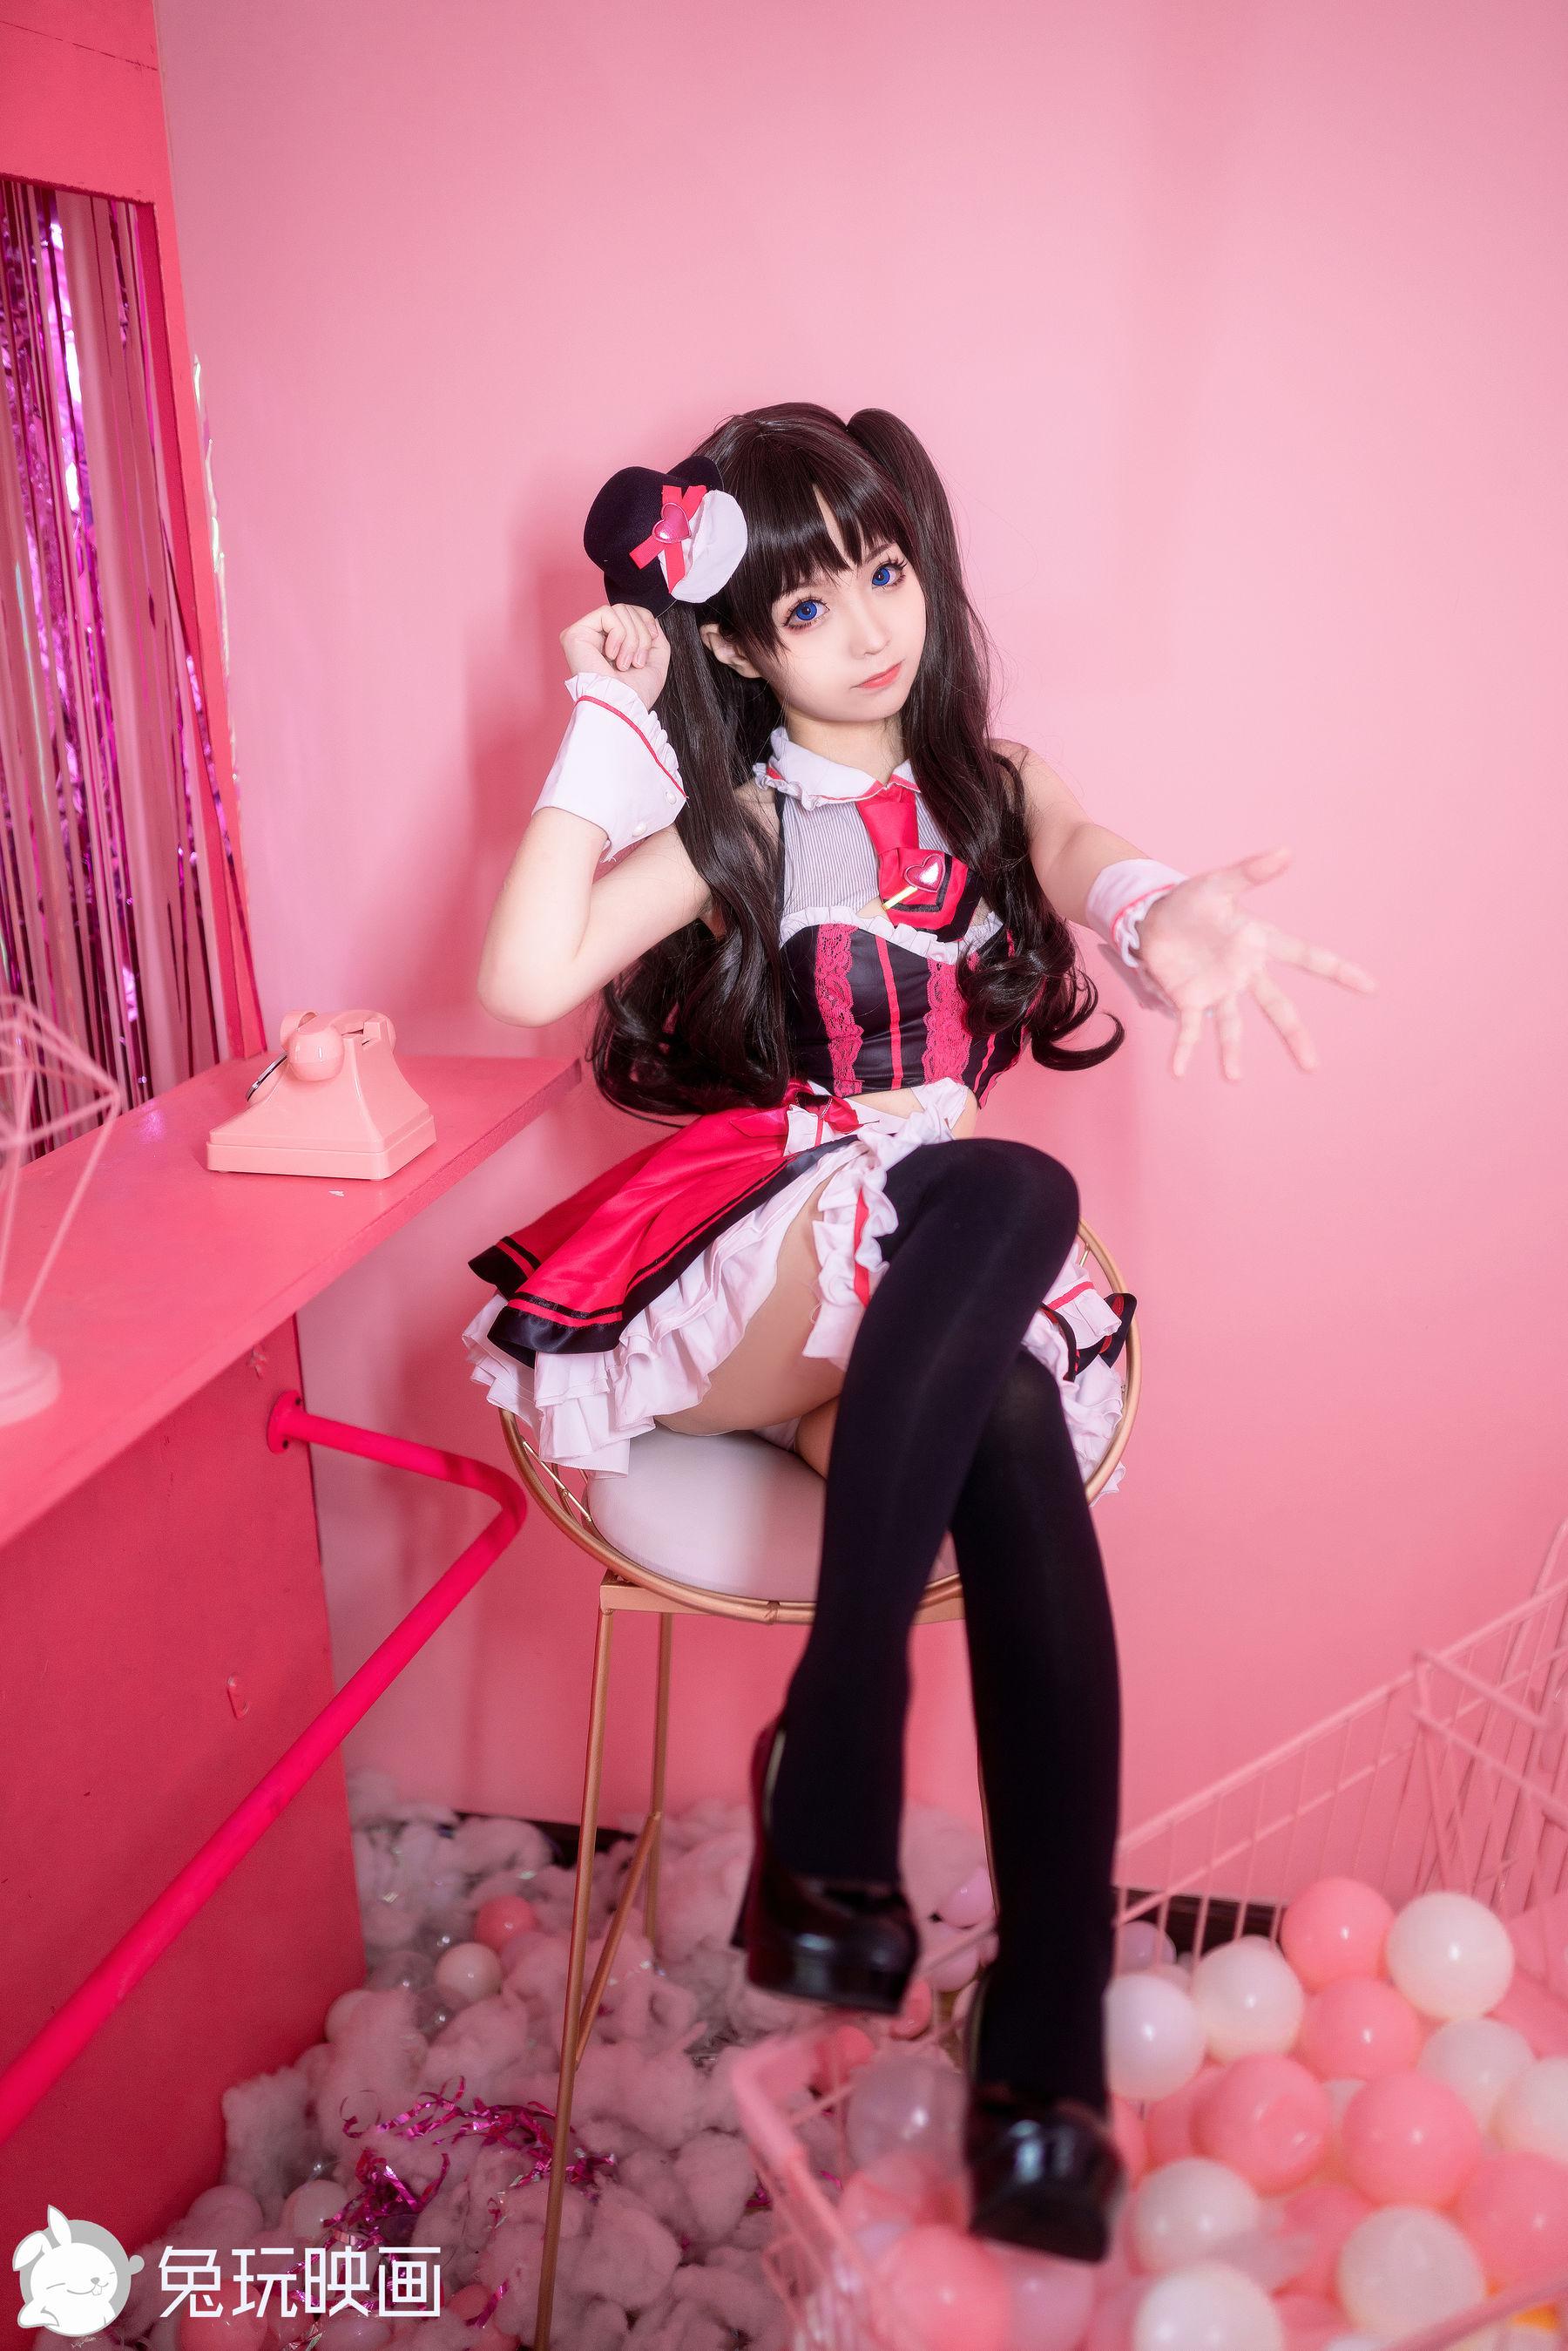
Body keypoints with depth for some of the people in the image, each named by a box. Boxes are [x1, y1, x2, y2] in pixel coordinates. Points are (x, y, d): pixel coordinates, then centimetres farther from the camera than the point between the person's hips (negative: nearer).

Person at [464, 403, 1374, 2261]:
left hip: (932, 1274, 2)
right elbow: (529, 980, -10)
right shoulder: (736, 823, 7)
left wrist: (1165, 911, -36)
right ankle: (835, 1761, -33)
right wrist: (607, 733, -8)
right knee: (1013, 1195, -34)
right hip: (767, 1254, -2)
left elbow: (1078, 852, -12)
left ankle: (1048, 2045, -29)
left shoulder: (988, 786, 15)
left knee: (1014, 1431, -33)